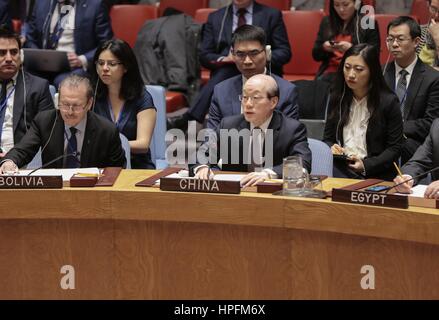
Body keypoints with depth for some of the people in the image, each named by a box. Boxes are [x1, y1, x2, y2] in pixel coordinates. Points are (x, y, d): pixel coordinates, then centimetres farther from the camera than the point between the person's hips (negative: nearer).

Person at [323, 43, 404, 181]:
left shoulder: (388, 101, -3)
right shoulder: (337, 98, 10)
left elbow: (395, 148, -2)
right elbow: (328, 138, 19)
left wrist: (366, 166, -15)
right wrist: (332, 148, -6)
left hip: (376, 173, -3)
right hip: (341, 168, 3)